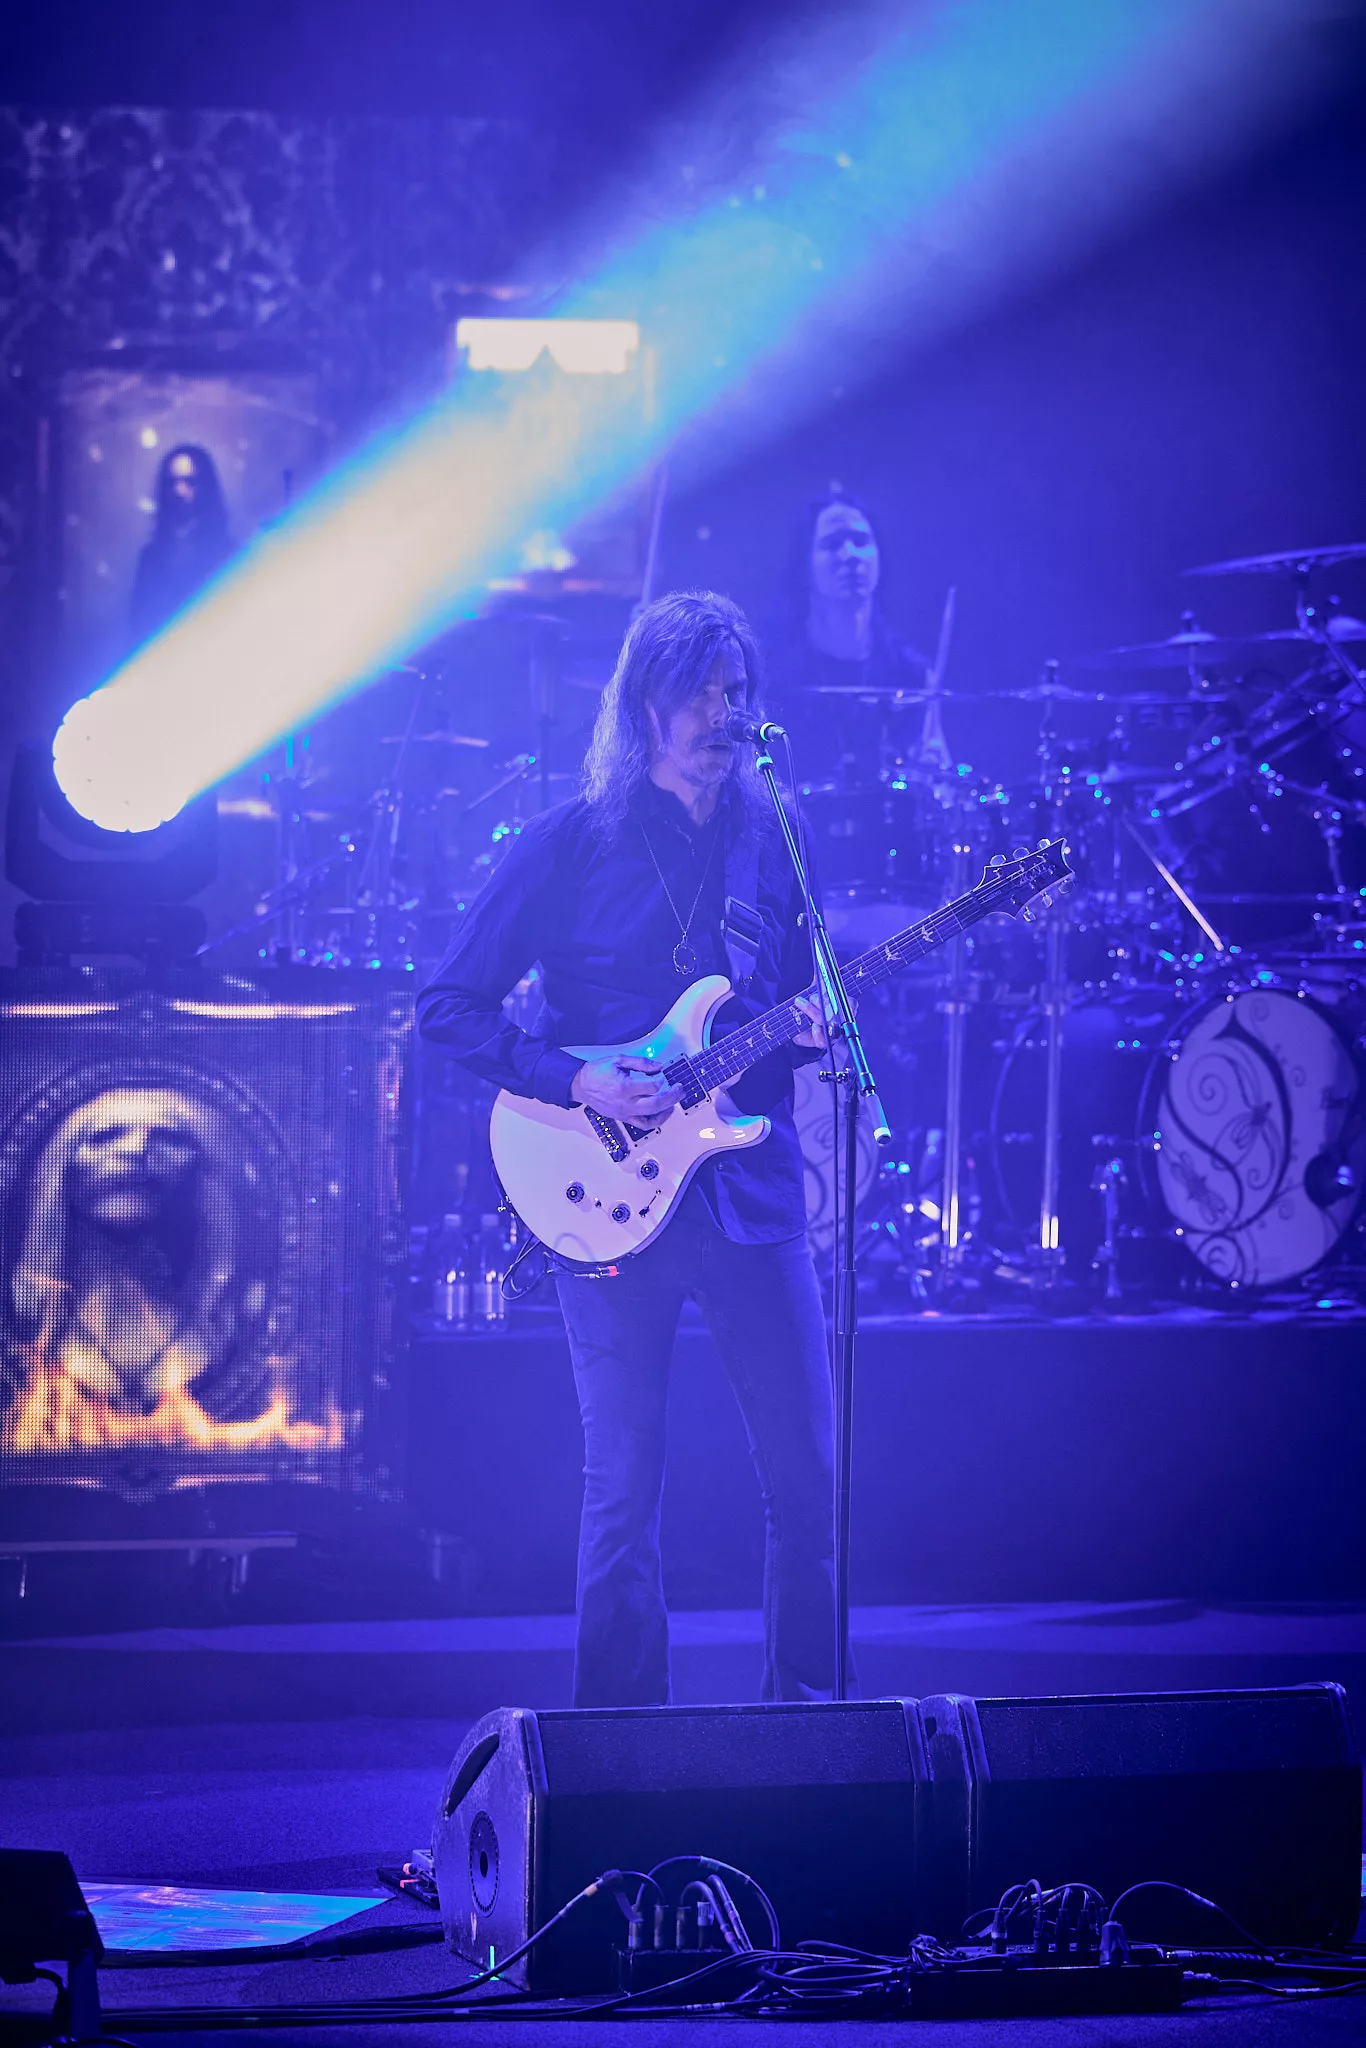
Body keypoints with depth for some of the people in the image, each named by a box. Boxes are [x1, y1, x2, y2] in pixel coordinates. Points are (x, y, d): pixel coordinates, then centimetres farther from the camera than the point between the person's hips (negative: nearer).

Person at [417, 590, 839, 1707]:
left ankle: (805, 1711, 17)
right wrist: (575, 1082, -13)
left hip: (751, 1187, 3)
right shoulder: (570, 845, -2)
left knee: (809, 1477, 2)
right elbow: (449, 1006, -2)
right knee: (624, 1488, 0)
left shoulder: (769, 842, 10)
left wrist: (810, 1032, -5)